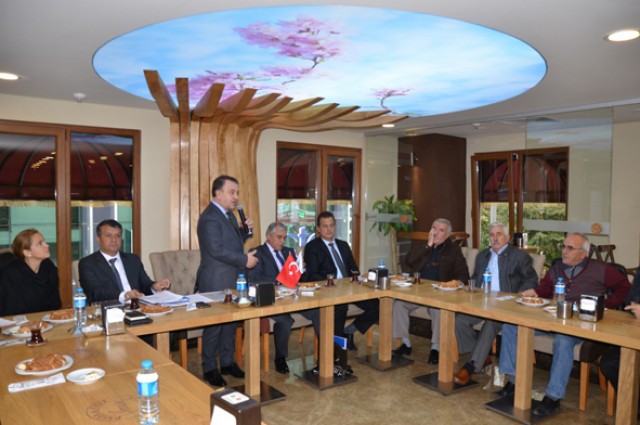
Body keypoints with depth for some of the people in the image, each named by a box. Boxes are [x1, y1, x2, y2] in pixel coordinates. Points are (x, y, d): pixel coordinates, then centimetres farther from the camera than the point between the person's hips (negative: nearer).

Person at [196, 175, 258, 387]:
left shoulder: (228, 214, 13)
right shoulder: (210, 217, -17)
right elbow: (217, 250, -25)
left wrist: (245, 230, 2)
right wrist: (245, 260, -19)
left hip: (231, 280, 9)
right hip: (216, 282, -9)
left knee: (230, 321, 15)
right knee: (214, 324, 2)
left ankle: (227, 363, 28)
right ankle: (209, 368, 17)